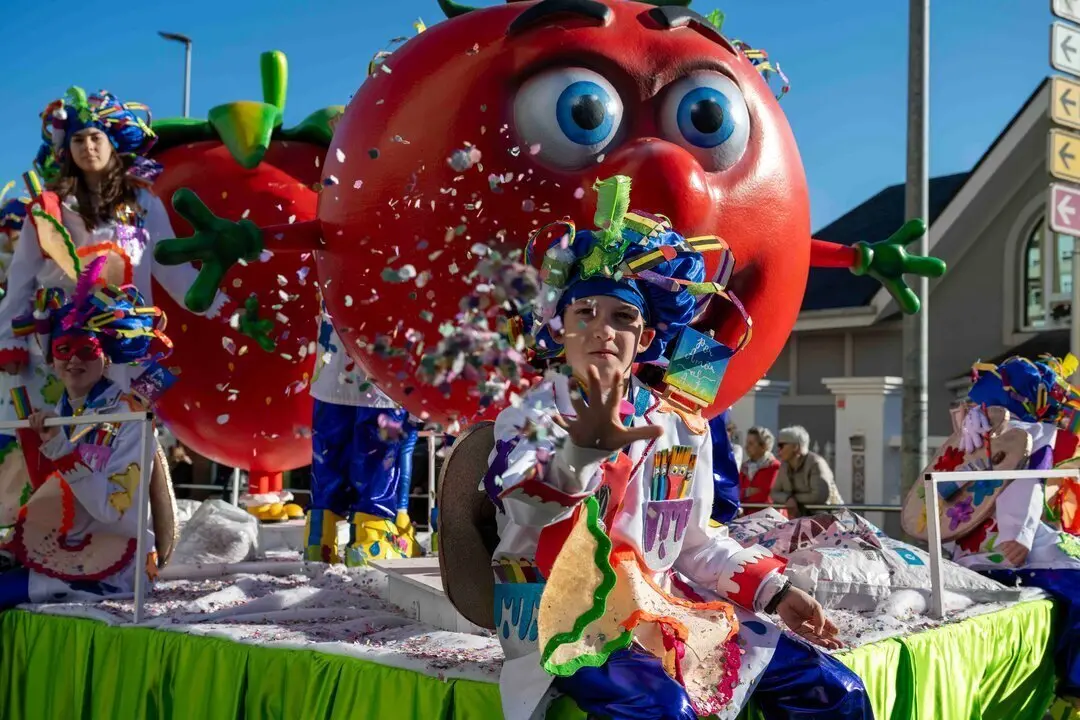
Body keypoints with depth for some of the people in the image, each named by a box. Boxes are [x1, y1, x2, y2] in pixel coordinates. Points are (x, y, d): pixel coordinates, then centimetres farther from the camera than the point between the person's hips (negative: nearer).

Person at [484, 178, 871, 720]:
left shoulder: (683, 426, 9)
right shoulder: (531, 419, -6)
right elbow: (529, 527, -24)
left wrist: (773, 591, 7)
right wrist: (587, 447, -40)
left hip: (666, 609, 6)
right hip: (567, 613, -6)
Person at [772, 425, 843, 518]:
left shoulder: (816, 463, -16)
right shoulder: (784, 465, 5)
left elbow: (820, 496, -27)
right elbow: (775, 493, 6)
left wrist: (795, 498, -13)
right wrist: (788, 499, -16)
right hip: (802, 518, 6)